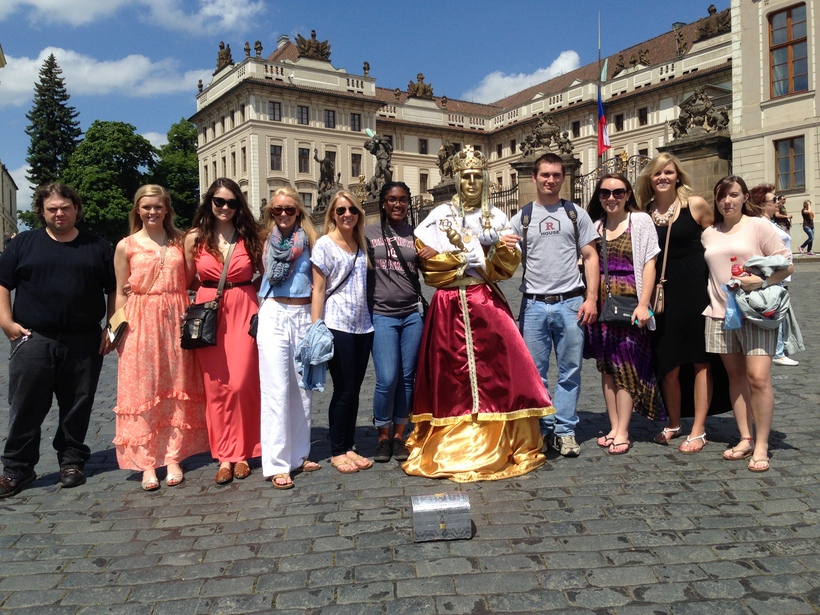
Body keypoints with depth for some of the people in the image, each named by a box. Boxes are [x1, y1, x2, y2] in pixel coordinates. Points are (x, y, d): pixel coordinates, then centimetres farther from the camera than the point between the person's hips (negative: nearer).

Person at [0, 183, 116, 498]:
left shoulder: (98, 247, 10)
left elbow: (115, 290, 10)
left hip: (84, 342, 1)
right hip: (33, 340, 0)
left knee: (77, 406, 7)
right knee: (26, 407, 1)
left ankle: (72, 461, 22)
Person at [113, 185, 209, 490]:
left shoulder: (180, 241, 9)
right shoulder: (126, 246, 4)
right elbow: (121, 293, 6)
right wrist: (118, 330, 0)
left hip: (175, 321, 2)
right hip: (140, 323, -1)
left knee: (177, 390, 4)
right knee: (142, 391, -1)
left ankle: (173, 458, 13)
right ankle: (147, 463, 7)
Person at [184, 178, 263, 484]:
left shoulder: (249, 236, 5)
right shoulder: (195, 238, 5)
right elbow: (186, 281, 12)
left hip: (243, 312, 0)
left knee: (242, 384, -3)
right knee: (216, 386, 2)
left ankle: (242, 453, 13)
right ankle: (224, 456, 13)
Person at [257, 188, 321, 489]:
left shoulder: (309, 239, 7)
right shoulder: (266, 241, 6)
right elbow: (260, 277, 8)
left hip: (304, 314, 2)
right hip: (274, 314, -2)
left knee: (302, 387, 8)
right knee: (276, 389, -5)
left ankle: (299, 454, 19)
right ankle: (277, 464, -1)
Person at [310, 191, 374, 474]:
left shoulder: (362, 244, 13)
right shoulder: (324, 244, -3)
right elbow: (318, 289, -6)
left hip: (363, 325, 5)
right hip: (337, 326, -5)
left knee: (354, 389, 10)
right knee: (344, 390, -1)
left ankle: (349, 446, 21)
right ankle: (336, 452, 13)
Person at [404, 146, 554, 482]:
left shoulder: (496, 217, 12)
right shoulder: (441, 214, 6)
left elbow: (506, 266, 8)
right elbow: (427, 259, -6)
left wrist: (505, 250, -13)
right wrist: (474, 257, -8)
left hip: (487, 303, 1)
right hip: (450, 306, -1)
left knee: (497, 371, -5)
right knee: (451, 375, 2)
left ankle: (500, 446, 6)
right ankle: (450, 448, 12)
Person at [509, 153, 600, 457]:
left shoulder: (576, 214, 8)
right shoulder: (522, 217, 9)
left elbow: (590, 257, 6)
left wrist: (591, 298, -3)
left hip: (570, 303, 0)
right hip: (534, 304, 1)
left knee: (570, 371, 4)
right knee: (535, 372, 5)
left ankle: (564, 431, 15)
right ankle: (543, 428, 18)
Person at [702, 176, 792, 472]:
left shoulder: (759, 226, 0)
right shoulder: (708, 234, 13)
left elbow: (787, 264, -2)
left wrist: (762, 281, -18)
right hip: (721, 313, 4)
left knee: (758, 378, -11)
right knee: (736, 376, 8)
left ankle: (761, 445, 0)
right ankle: (745, 439, 16)